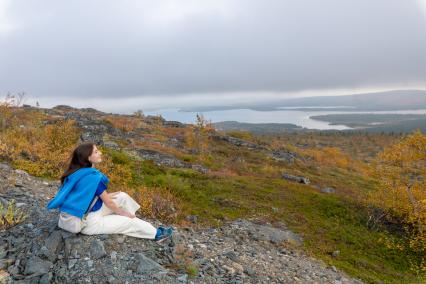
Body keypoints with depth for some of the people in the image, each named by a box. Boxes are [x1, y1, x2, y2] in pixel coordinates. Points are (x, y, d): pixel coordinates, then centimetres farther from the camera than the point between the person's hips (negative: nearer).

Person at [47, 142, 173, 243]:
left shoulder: (78, 172, 0)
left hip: (87, 211, 8)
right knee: (130, 221, 2)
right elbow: (108, 203, -16)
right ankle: (157, 234, 22)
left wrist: (107, 195, 12)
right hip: (88, 222, -8)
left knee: (123, 197, 7)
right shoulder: (93, 176, -26)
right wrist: (124, 213, 0)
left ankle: (135, 218, 20)